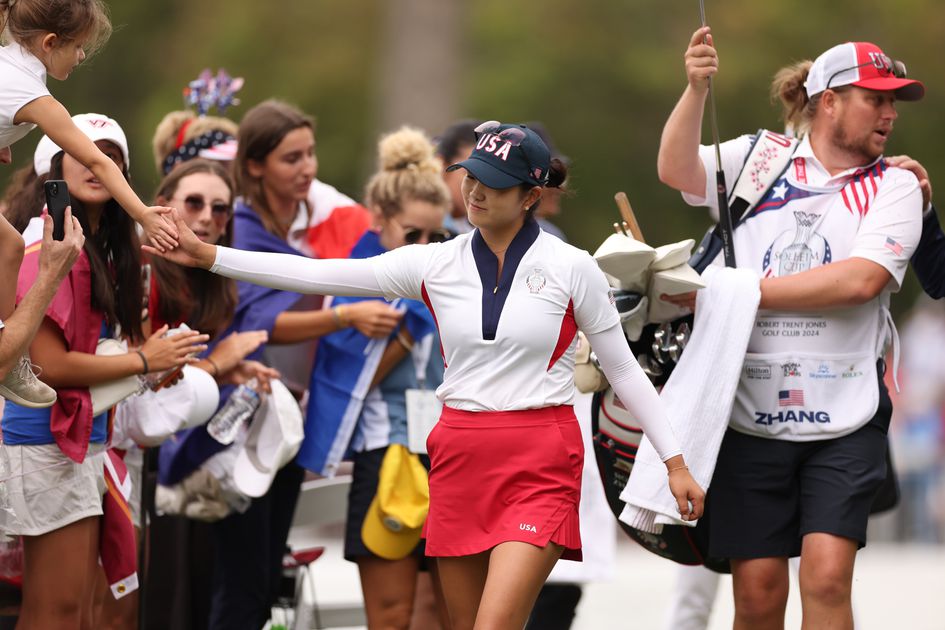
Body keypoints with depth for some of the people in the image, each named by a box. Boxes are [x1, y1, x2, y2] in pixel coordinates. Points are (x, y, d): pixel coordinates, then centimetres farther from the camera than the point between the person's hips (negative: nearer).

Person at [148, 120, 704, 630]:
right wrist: (207, 255, -4)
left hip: (542, 468, -4)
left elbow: (624, 368, 5)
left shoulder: (571, 268, -2)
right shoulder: (436, 264, 5)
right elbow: (318, 274, 2)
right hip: (460, 463, 4)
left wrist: (675, 461, 2)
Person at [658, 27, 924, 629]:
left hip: (845, 418, 0)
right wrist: (696, 90, -24)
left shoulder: (894, 186, 4)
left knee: (827, 577, -14)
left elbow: (860, 280, -10)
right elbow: (677, 171, -7)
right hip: (751, 415, 1)